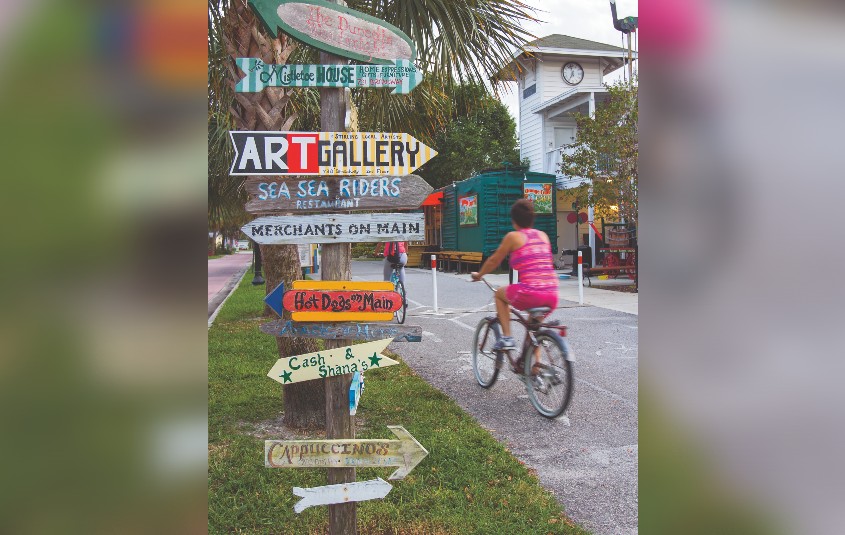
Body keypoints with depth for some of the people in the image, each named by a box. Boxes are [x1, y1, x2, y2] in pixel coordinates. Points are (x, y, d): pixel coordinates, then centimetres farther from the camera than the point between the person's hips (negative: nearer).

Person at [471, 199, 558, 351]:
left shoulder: (513, 236, 3)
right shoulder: (543, 236, 16)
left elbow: (494, 261, 12)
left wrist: (479, 275, 30)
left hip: (529, 294, -5)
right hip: (552, 296, 5)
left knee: (499, 293, 25)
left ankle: (507, 337, 15)